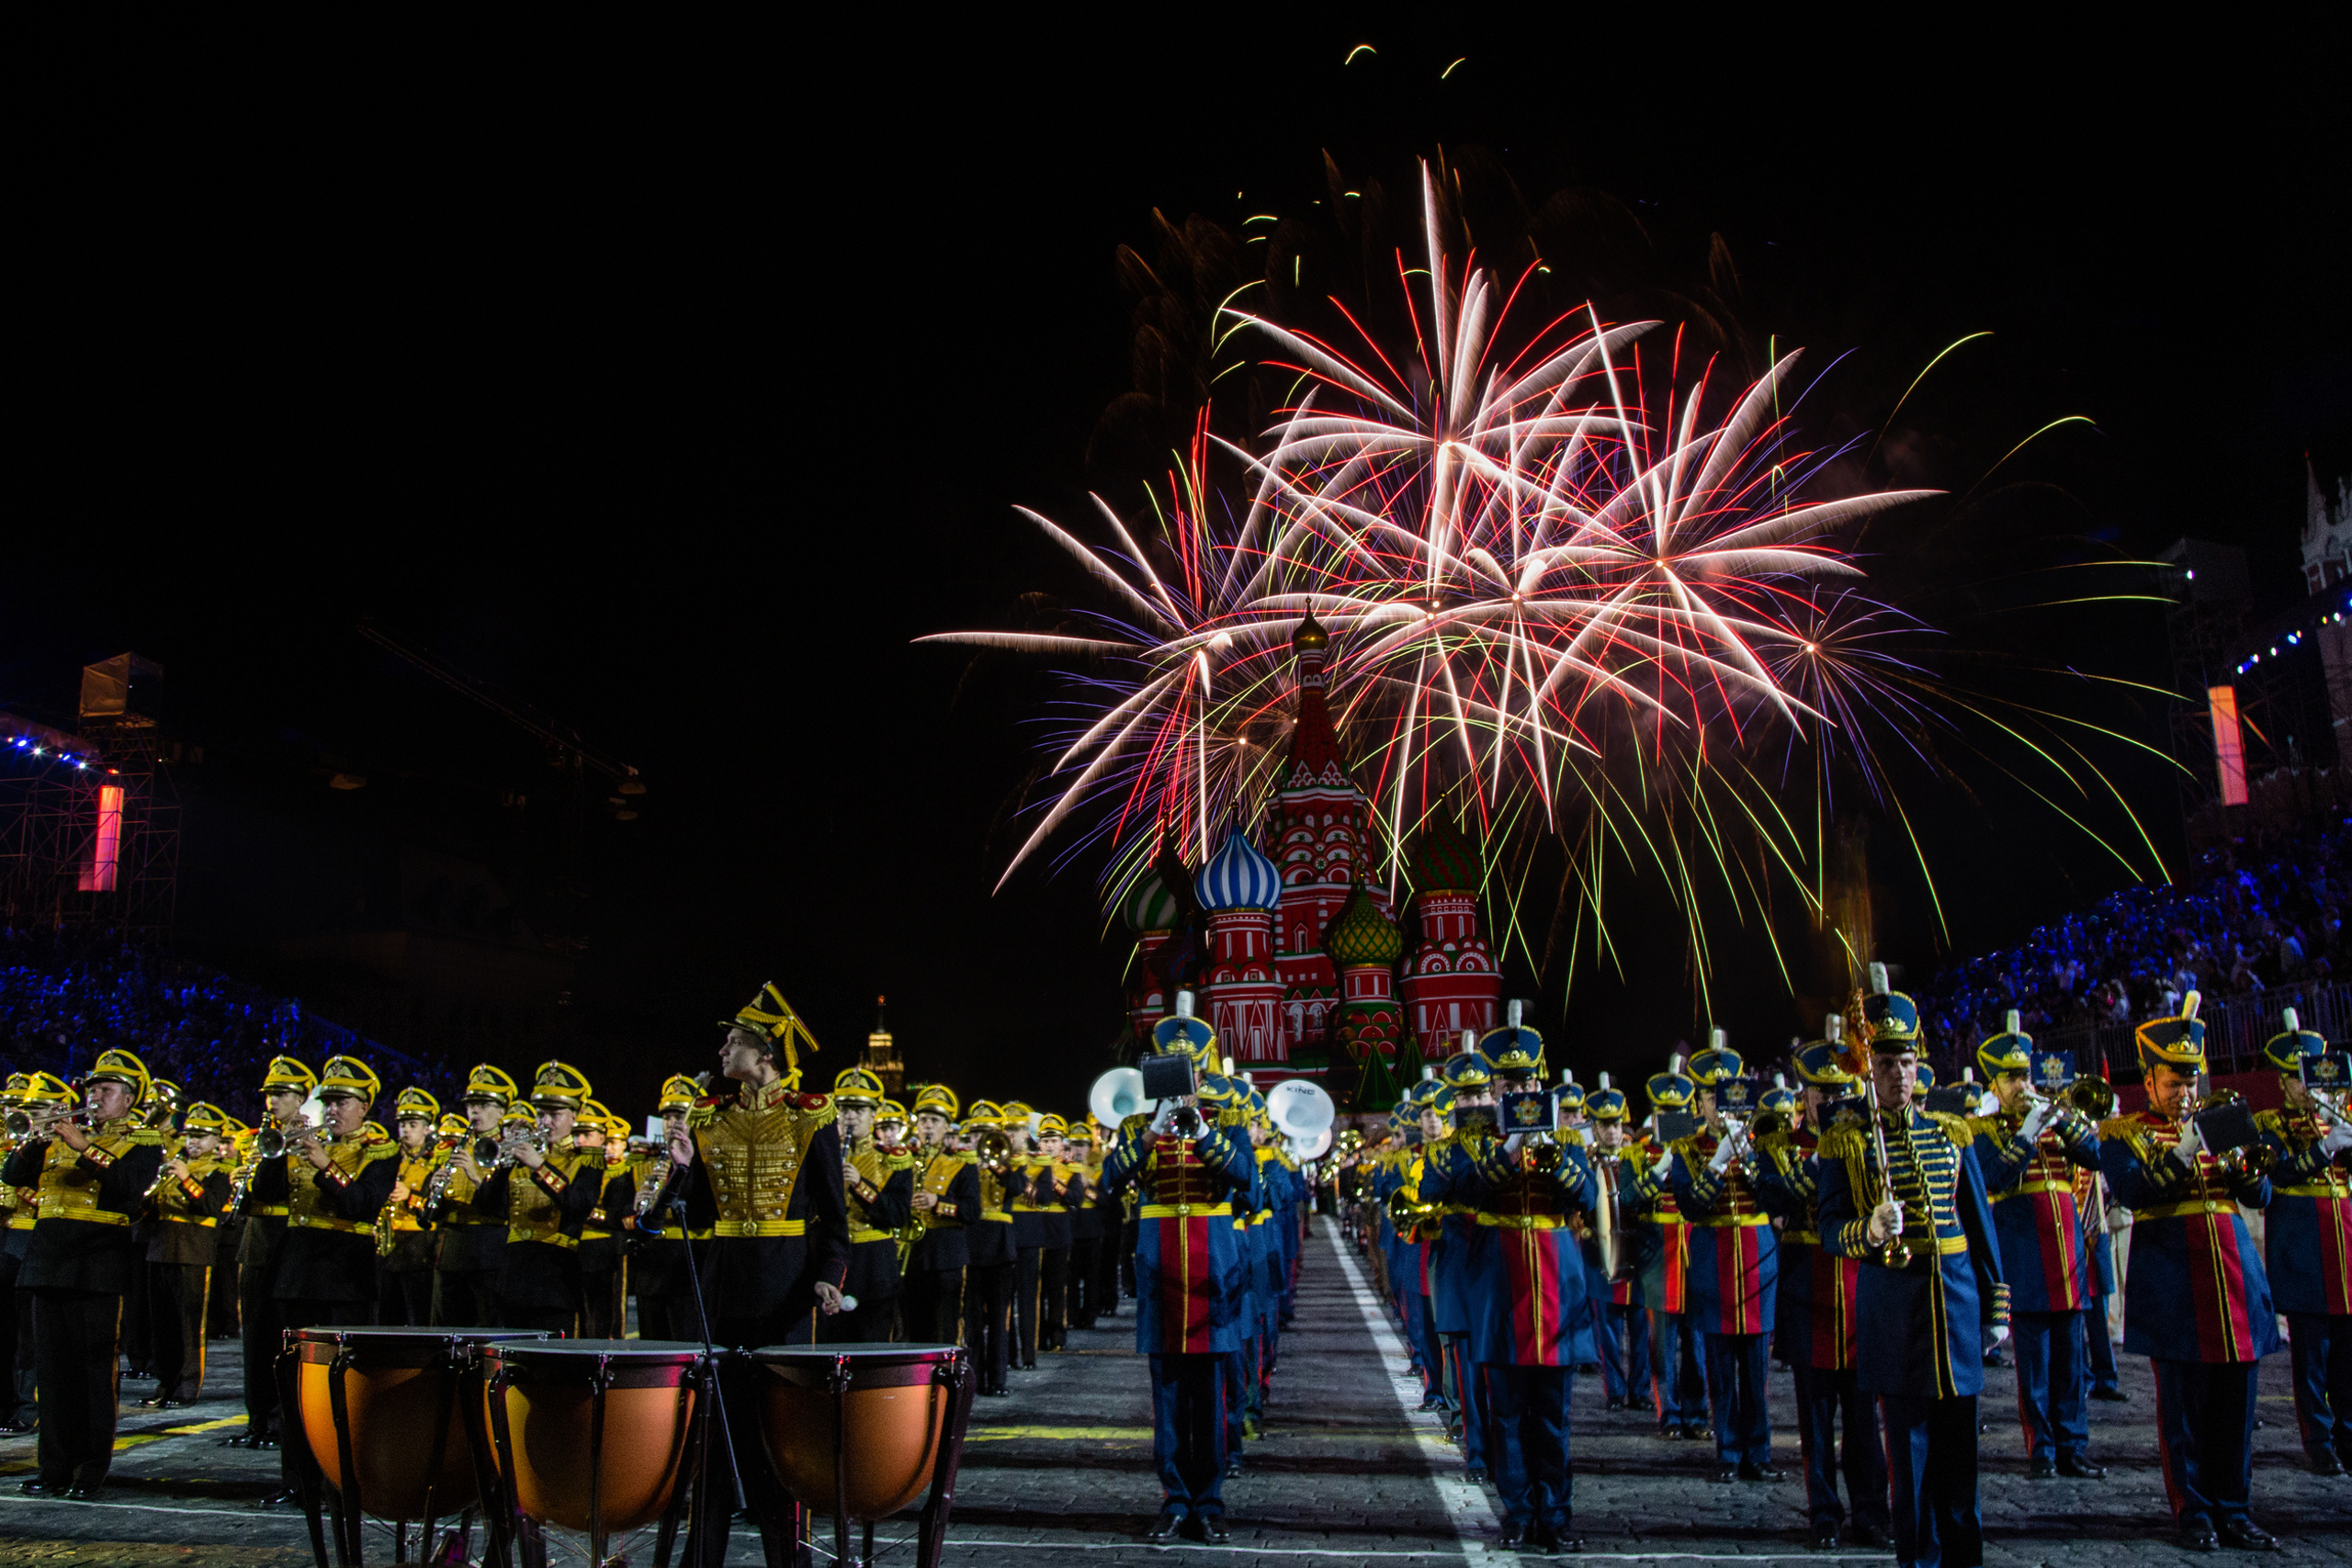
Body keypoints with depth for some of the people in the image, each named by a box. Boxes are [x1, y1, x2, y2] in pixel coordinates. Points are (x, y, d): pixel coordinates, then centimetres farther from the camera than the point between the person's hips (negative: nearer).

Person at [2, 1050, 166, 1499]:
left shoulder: (142, 1142, 2)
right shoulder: (62, 1135, 17)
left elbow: (130, 1187, -16)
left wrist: (84, 1146, -20)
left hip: (99, 1269, -5)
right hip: (49, 1261, 5)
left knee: (96, 1368, -2)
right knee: (52, 1367, 8)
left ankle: (93, 1470, 5)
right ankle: (56, 1466, 16)